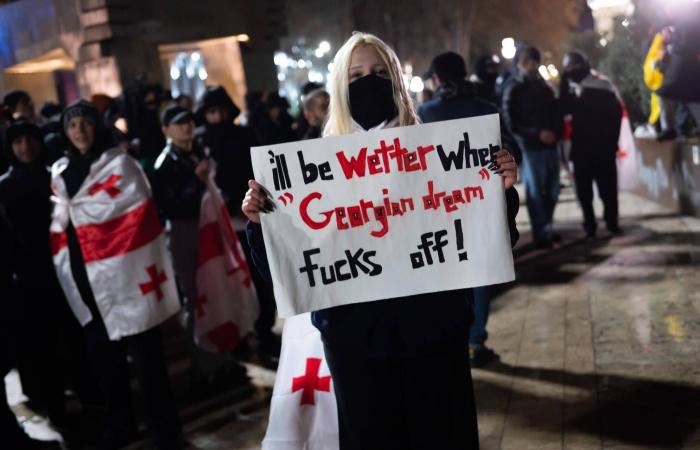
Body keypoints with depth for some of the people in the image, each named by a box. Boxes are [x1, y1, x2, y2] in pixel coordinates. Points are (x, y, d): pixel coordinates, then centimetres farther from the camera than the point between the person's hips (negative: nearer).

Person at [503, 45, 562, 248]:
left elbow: (556, 114, 18)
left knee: (552, 190, 7)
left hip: (550, 145, 5)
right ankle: (540, 234, 2)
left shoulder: (545, 87, 17)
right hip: (530, 147, -5)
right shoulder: (513, 90, 1)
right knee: (535, 192, -3)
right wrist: (537, 134, -14)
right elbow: (511, 124, -6)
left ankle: (547, 227, 23)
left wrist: (555, 132, -3)